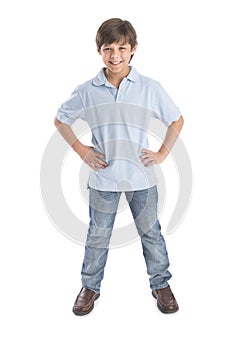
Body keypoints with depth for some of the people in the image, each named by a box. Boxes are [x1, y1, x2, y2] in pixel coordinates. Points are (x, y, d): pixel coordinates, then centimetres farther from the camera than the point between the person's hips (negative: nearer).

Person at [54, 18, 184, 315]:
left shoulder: (150, 88, -6)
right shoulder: (87, 92, -5)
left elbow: (177, 120, 6)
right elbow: (60, 120, 8)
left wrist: (163, 153, -2)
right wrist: (82, 151, 0)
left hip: (142, 176, 0)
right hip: (103, 177, 0)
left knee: (151, 233, 15)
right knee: (98, 235, 15)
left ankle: (160, 284, 36)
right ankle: (90, 286, 36)